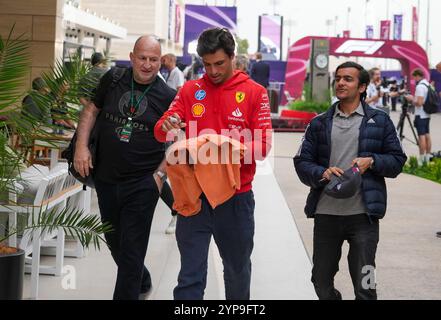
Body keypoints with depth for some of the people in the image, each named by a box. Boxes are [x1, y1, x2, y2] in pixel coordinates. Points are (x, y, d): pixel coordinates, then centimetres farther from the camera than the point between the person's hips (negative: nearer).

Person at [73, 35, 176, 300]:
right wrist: (81, 147, -2)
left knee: (131, 250, -2)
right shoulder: (113, 80, 1)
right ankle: (142, 283, 44)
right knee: (114, 241, 20)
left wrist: (160, 174, -10)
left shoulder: (168, 97, -7)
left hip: (142, 184, -4)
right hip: (106, 179, 5)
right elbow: (91, 110, 10)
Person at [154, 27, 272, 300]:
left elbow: (263, 145, -8)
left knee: (238, 270, 17)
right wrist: (166, 125, -22)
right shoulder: (190, 90, 6)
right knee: (190, 277, -1)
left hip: (235, 197, 0)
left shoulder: (255, 92, 0)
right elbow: (160, 132, 1)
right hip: (194, 194, 1)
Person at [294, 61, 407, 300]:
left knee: (364, 287, -2)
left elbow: (397, 160, 6)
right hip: (325, 214, 3)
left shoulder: (379, 121, 7)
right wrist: (322, 173, -14)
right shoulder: (319, 123, 11)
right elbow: (302, 162, 6)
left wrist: (372, 161, -12)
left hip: (363, 215, -2)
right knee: (321, 280, 13)